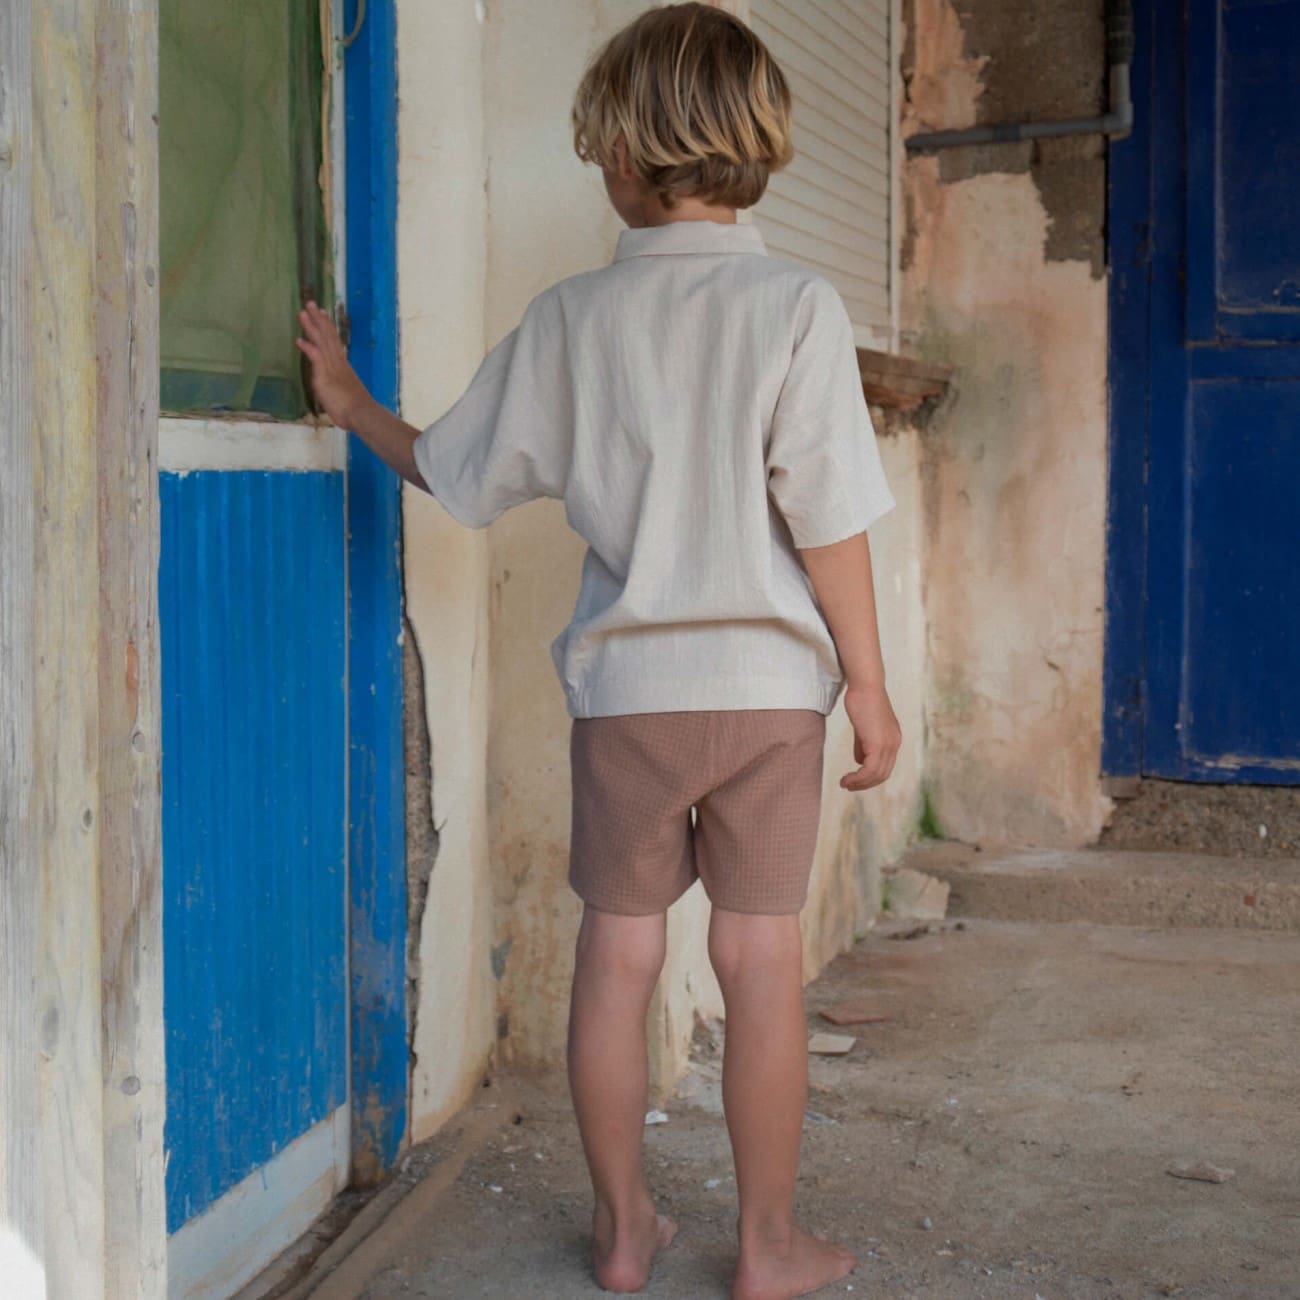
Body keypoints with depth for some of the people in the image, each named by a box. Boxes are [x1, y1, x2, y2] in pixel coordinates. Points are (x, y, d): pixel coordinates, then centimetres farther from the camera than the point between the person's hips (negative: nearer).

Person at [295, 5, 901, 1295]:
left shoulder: (570, 318, -1)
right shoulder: (797, 306, -8)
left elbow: (453, 471, 8)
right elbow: (828, 523, -11)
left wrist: (352, 404, 26)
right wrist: (868, 681, -1)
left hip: (623, 684, 2)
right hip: (766, 681, -1)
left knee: (616, 950, 12)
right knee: (760, 957, 7)